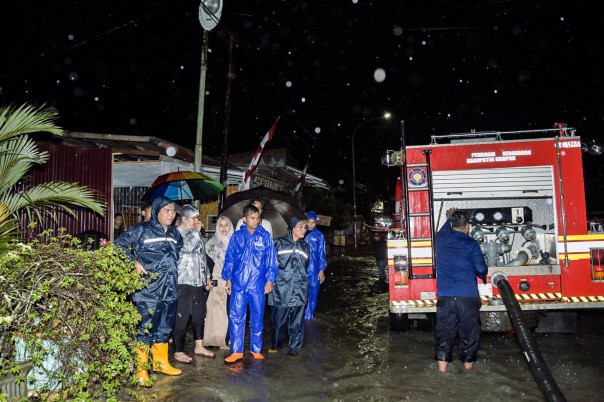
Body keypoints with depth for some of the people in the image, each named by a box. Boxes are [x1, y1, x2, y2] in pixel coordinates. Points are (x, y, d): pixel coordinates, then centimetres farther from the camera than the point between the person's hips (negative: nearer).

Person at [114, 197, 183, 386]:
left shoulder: (174, 233, 11)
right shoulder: (142, 230, -7)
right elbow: (119, 245, -7)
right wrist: (134, 263, -12)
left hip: (169, 290, 6)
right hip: (147, 290, -6)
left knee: (164, 327, 15)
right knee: (144, 328, -1)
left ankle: (160, 362, 30)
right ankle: (141, 369, 10)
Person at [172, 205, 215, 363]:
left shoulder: (196, 234, 18)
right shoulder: (177, 232, -8)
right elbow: (187, 247, -29)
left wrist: (207, 276, 17)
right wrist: (196, 231, -15)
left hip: (199, 282, 9)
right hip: (184, 283, -8)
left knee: (199, 315, 16)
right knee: (181, 318, -1)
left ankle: (199, 346, 27)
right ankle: (178, 351, 7)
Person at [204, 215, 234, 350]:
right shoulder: (212, 243, 5)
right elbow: (208, 264, 0)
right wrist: (210, 281, -9)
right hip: (218, 283, -2)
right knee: (219, 311, -3)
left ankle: (228, 339, 7)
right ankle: (219, 340, 4)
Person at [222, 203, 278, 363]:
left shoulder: (265, 236, 0)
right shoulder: (237, 236, 3)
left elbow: (271, 259, 2)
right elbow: (229, 258, 7)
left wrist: (270, 279, -1)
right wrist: (228, 279, 5)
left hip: (258, 284, 0)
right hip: (239, 283, 0)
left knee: (257, 317, 10)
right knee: (236, 317, 0)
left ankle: (256, 349, 24)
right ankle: (236, 351, 10)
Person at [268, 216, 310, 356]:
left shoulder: (305, 247, 12)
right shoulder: (279, 243, 0)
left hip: (298, 290, 2)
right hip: (280, 288, -2)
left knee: (296, 321, 2)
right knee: (278, 319, 8)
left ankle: (294, 348, 16)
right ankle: (276, 345, 27)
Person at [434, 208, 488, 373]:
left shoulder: (441, 239, 7)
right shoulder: (471, 244, -3)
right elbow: (481, 269, -4)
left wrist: (450, 218, 48)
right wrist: (482, 276, 19)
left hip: (445, 297, 3)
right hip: (468, 297, -2)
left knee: (444, 336, 8)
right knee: (469, 337, 11)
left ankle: (442, 372, 9)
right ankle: (468, 370, 20)